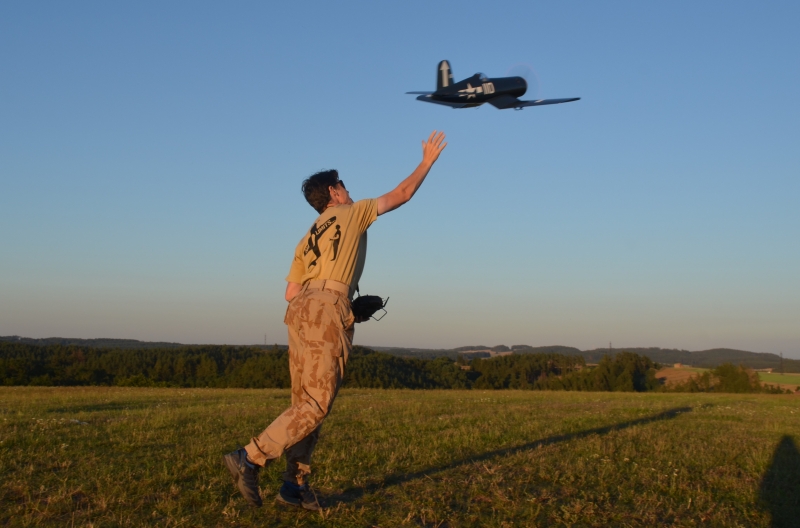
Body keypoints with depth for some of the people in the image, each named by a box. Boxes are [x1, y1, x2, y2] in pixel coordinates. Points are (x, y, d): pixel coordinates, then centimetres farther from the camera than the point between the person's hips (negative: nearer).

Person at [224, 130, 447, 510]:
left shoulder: (307, 239, 27)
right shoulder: (353, 213, 12)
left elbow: (291, 293, 19)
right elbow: (402, 195, 16)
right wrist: (428, 160, 28)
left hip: (301, 311, 8)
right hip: (328, 311, -8)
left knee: (305, 403, 8)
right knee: (316, 405, -9)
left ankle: (295, 485, 5)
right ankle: (249, 459, -17)